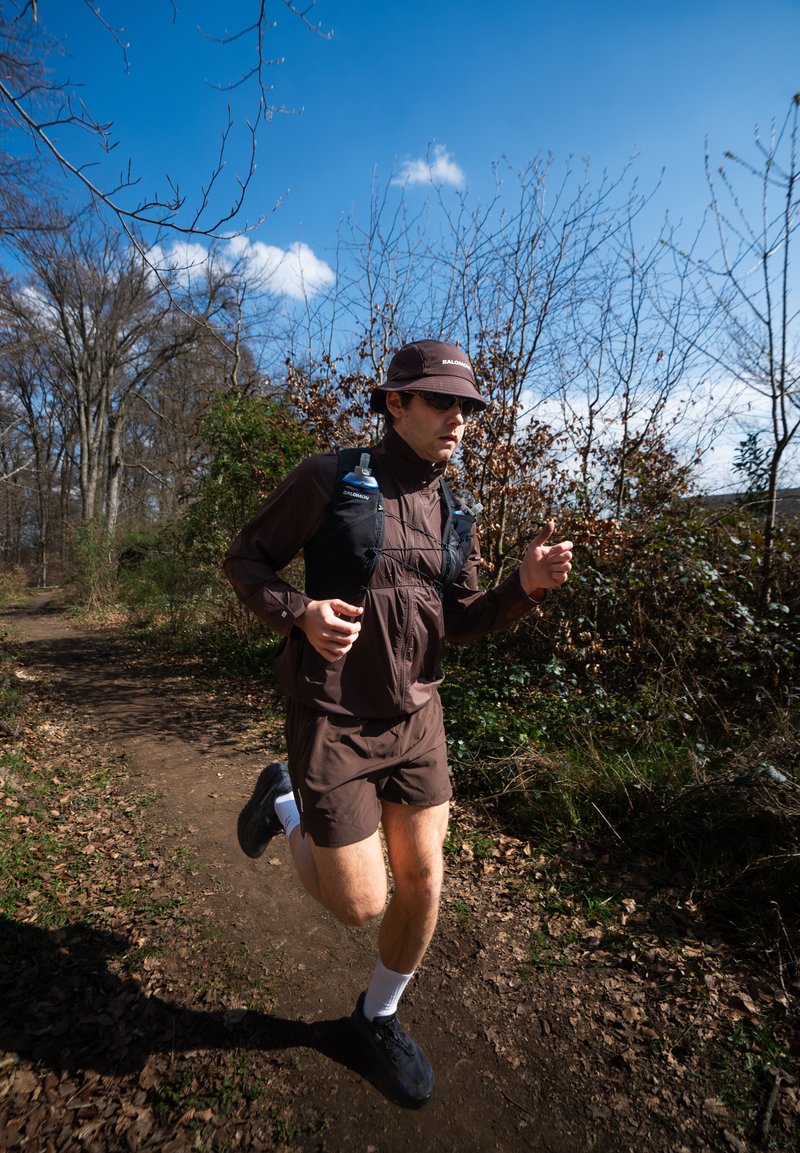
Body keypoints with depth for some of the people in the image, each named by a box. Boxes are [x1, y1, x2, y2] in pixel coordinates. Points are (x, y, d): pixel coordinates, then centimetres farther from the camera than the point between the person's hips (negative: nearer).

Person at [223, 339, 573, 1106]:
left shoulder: (451, 512, 4)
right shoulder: (330, 477, -13)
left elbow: (459, 624, 6)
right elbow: (244, 560, -5)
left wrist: (527, 585, -13)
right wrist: (299, 613, -25)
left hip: (414, 719, 6)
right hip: (332, 722, -5)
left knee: (423, 883, 10)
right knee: (360, 904, 2)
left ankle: (378, 1017, 40)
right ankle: (283, 803, 31)